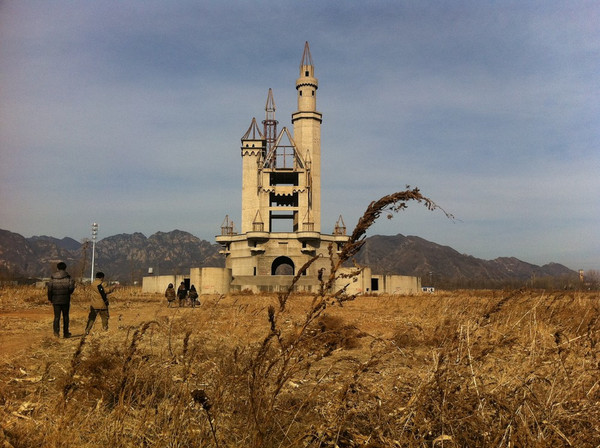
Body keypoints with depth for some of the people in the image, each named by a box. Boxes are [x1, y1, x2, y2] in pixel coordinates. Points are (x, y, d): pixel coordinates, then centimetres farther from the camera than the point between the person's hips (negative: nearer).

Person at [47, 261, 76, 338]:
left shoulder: (52, 278, 0)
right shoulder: (67, 277, -7)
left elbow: (49, 289, 0)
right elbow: (71, 288, -14)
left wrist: (50, 299, 10)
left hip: (56, 300, 1)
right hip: (65, 300, -1)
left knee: (57, 316, 4)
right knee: (65, 316, 11)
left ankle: (56, 331, -16)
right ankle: (66, 333, 17)